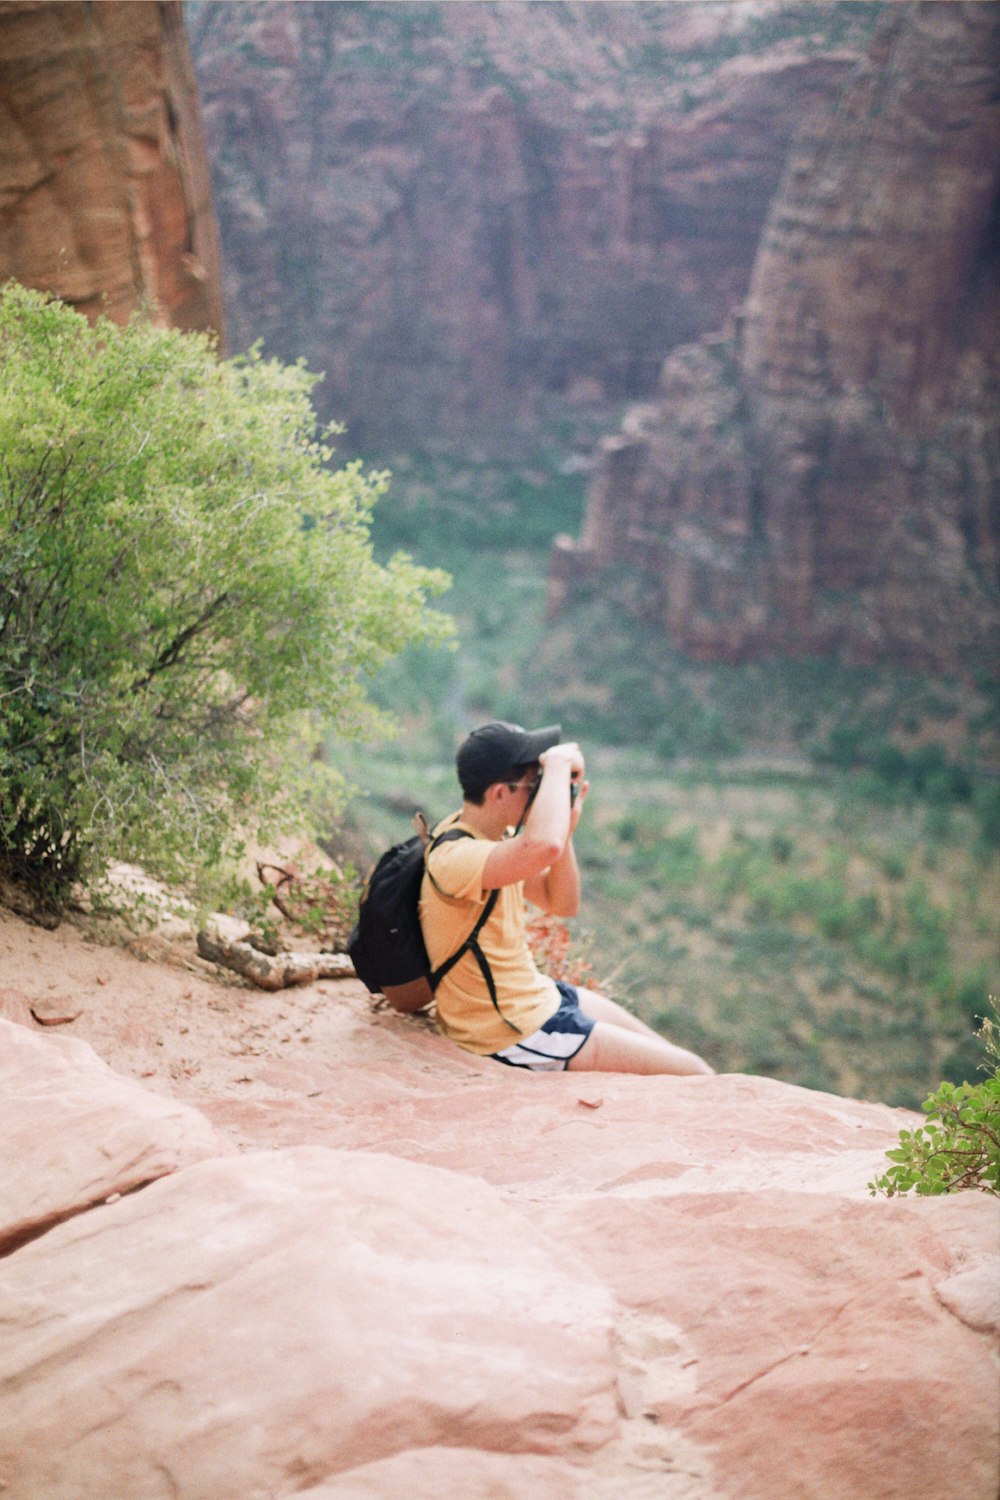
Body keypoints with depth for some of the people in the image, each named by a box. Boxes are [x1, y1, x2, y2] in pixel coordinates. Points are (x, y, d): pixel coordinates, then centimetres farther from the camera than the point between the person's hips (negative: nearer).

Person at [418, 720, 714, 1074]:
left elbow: (562, 904, 9)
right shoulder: (452, 858, -29)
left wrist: (565, 828, -7)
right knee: (693, 1075, -4)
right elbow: (543, 846, -49)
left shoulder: (496, 835, 2)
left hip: (537, 995, 10)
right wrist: (559, 763, -33)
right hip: (515, 1033, -10)